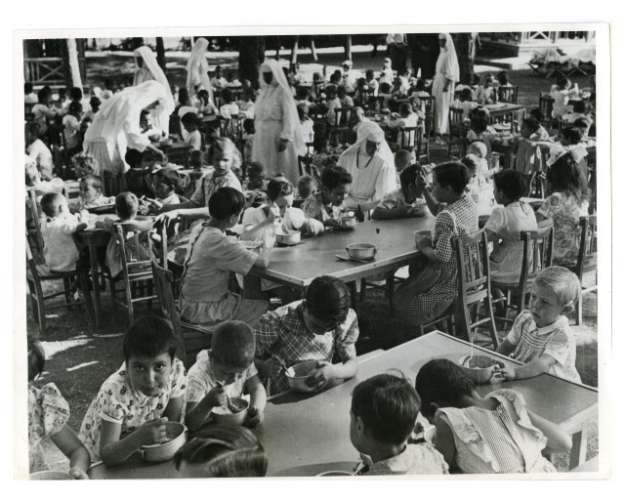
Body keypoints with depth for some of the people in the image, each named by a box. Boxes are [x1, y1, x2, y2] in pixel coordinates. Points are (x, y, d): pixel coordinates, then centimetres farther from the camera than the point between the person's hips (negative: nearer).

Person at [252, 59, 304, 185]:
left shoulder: (282, 91, -8)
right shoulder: (263, 91, 12)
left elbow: (289, 117, -13)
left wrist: (285, 138, -20)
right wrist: (256, 129, 11)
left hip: (277, 135, -6)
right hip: (262, 135, 6)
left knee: (278, 169, -1)